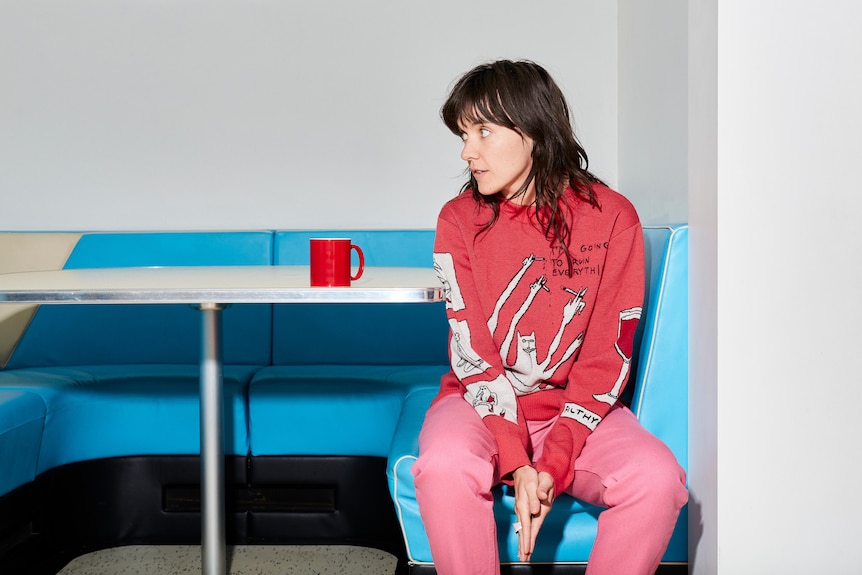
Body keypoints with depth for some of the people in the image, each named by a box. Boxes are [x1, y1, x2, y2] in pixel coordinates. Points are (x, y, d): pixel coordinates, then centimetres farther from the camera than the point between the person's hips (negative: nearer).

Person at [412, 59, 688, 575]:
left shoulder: (612, 217, -7)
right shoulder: (460, 220, -4)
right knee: (443, 468, -33)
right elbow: (473, 353, -10)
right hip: (481, 403, 0)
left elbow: (608, 357, -9)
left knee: (657, 478, -28)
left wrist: (553, 465, -20)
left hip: (577, 408, 0)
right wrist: (517, 465, -22)